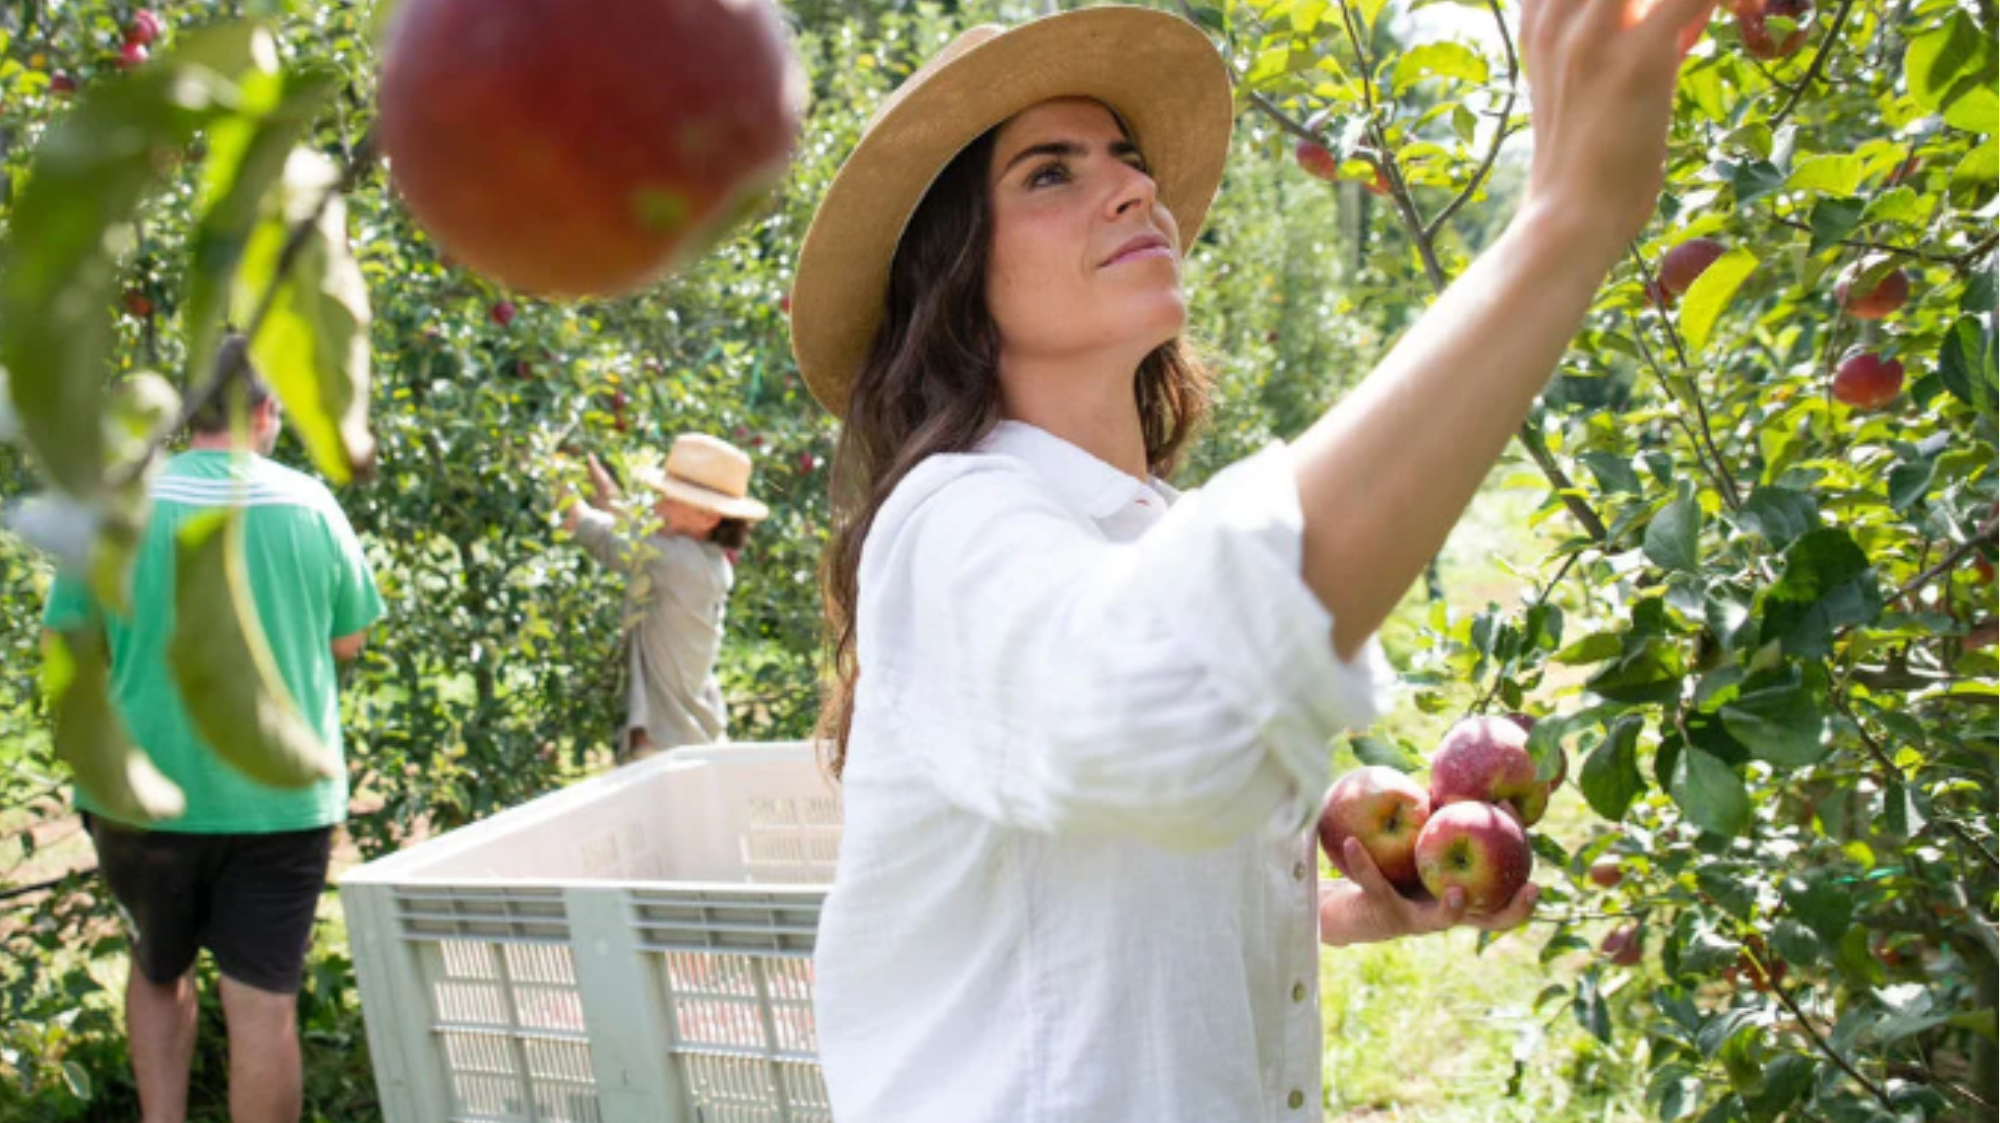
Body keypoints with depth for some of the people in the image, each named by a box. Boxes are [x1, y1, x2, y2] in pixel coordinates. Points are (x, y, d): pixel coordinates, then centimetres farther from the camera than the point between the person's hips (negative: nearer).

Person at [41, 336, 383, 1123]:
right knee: (263, 1001, 4)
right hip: (281, 797, -1)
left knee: (157, 972, 23)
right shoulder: (311, 505, -3)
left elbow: (66, 645, 1)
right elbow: (347, 644, 5)